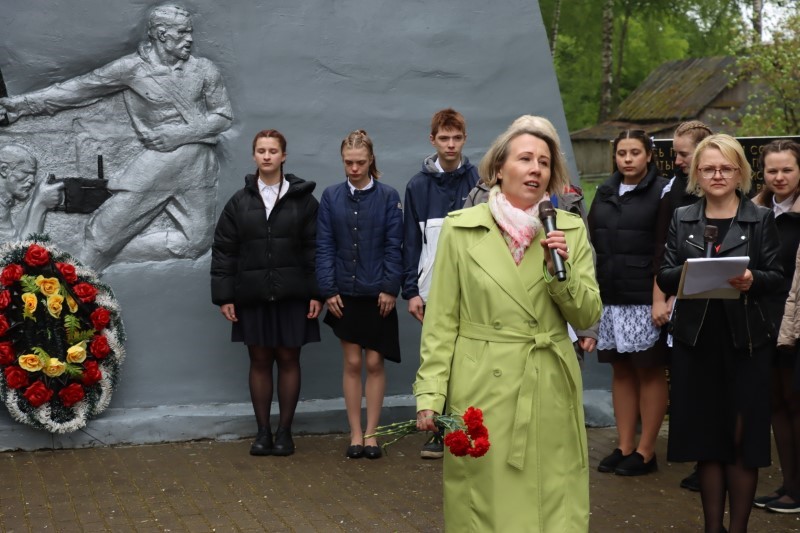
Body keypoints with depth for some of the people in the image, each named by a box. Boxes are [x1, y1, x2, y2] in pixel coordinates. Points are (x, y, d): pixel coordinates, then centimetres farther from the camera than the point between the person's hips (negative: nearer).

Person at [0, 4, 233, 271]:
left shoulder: (204, 69, 0)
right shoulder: (132, 68, -4)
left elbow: (224, 116, 3)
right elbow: (77, 88, -2)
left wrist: (183, 133, -12)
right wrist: (22, 103, -6)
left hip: (197, 166, 2)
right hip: (155, 164, -2)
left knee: (196, 242, 3)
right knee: (104, 232, -3)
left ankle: (119, 255, 20)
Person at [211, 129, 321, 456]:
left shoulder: (302, 199, 0)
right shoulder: (240, 202, 5)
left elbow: (315, 248, -1)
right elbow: (223, 251, 4)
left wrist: (317, 293, -6)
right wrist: (223, 296, -1)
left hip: (292, 295, -1)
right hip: (252, 295, 1)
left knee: (288, 359, 4)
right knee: (259, 361, 6)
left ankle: (285, 431, 14)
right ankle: (263, 431, 15)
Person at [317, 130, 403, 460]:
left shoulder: (388, 196, -2)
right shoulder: (331, 197, 2)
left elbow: (394, 246, -3)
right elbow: (324, 246, 1)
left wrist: (390, 288, -9)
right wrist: (328, 290, -5)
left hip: (377, 293, -1)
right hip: (345, 293, 1)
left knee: (374, 362, 5)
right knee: (352, 363, 6)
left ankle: (371, 433, 15)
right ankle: (355, 433, 14)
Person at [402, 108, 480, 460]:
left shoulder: (479, 182, 2)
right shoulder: (418, 186, 5)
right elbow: (410, 242, 5)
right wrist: (411, 291, 0)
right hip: (433, 289, 1)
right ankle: (438, 430, 15)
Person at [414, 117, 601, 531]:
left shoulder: (570, 230, 4)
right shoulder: (461, 229, -2)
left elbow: (587, 316, 4)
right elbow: (441, 321, -1)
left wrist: (561, 271, -12)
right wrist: (430, 393, -7)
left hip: (550, 393, 2)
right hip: (482, 391, -2)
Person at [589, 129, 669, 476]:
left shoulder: (662, 192, -3)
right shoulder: (604, 193, 13)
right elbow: (593, 243, 16)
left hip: (645, 298, -5)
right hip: (610, 297, 5)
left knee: (649, 371, 2)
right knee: (620, 371, 9)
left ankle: (646, 452, 8)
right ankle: (624, 447, 17)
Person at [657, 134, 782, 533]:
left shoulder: (761, 218, 5)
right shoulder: (682, 219, 10)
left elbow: (777, 276, 1)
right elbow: (664, 276, 5)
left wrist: (752, 279, -20)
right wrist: (687, 273, -16)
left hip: (745, 342, -2)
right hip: (696, 341, 2)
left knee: (742, 439, 1)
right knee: (705, 439, 8)